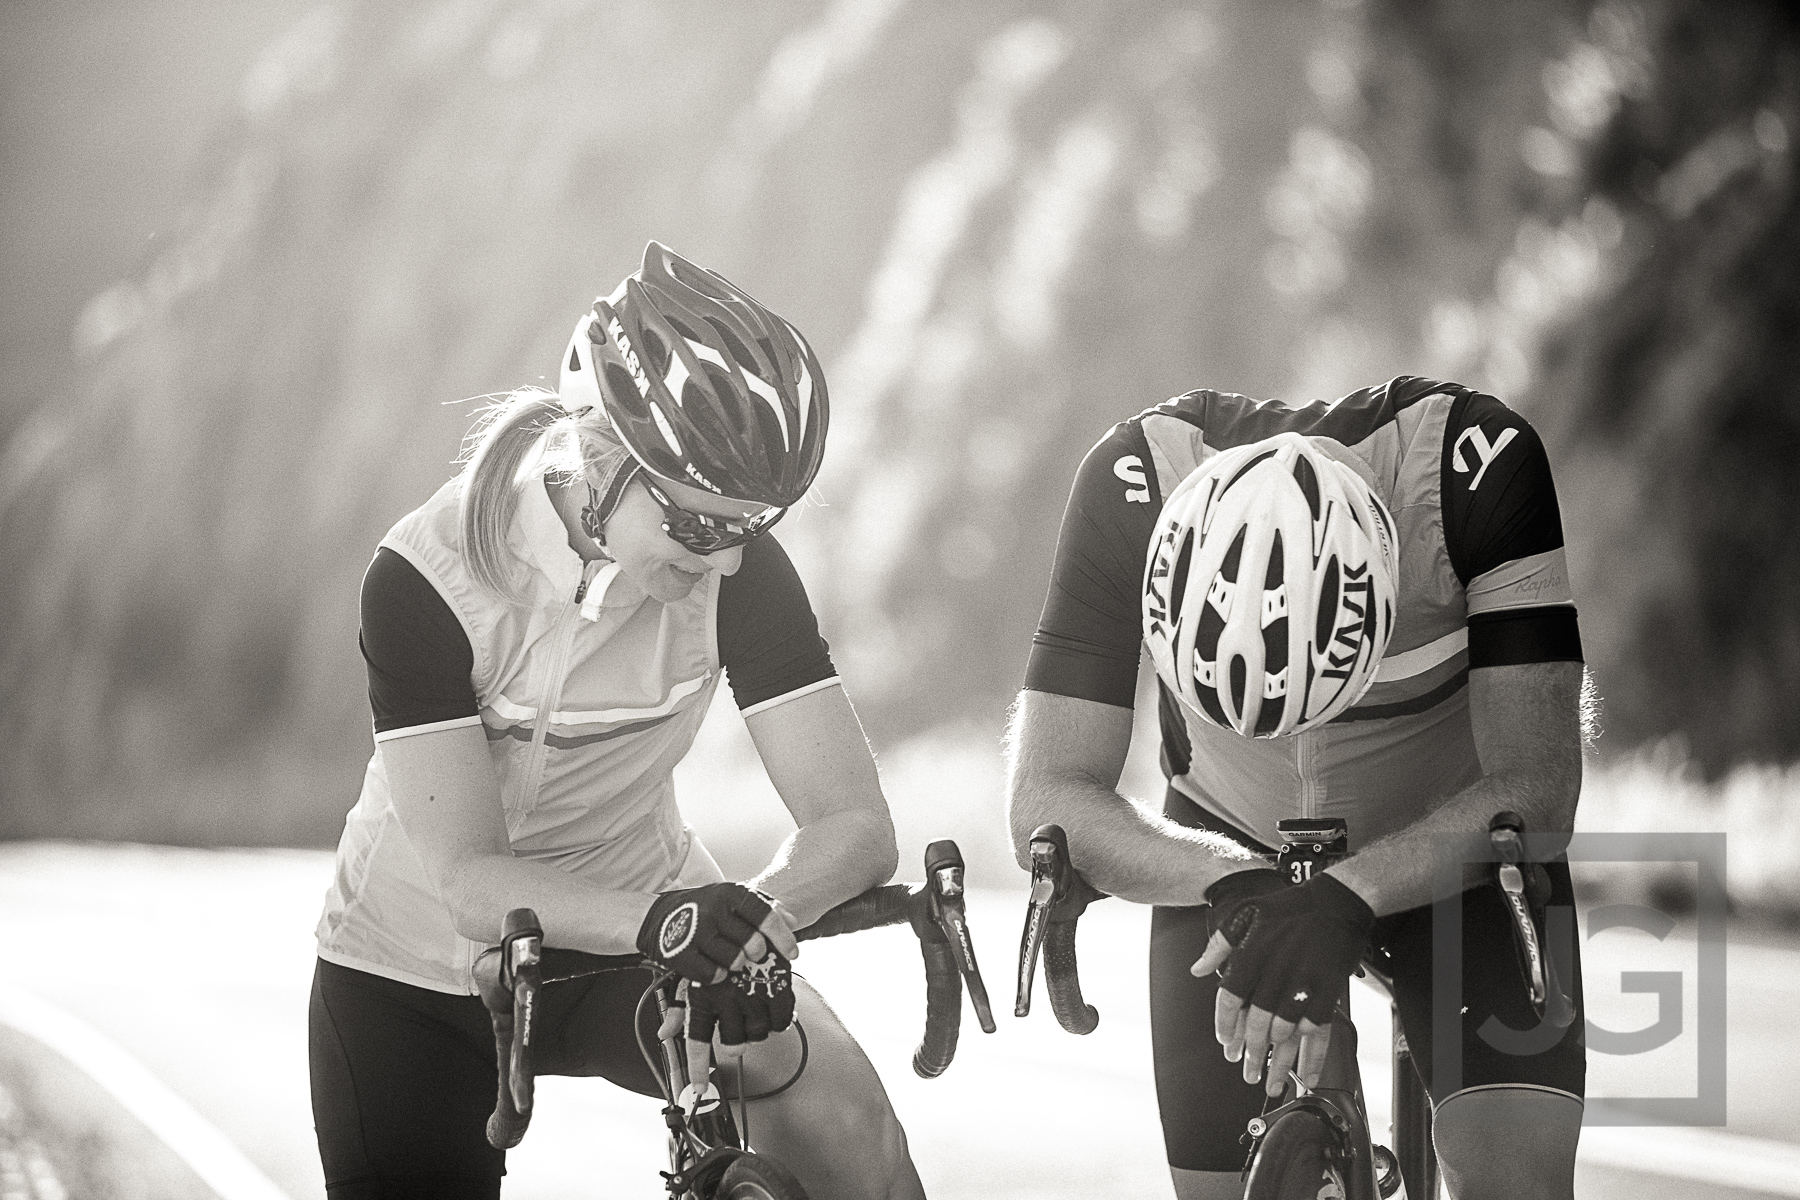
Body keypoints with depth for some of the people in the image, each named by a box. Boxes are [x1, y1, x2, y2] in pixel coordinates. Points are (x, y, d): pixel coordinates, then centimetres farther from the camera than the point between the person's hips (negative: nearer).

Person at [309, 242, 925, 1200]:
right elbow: (467, 878, -30)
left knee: (839, 1114, -25)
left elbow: (853, 823, -22)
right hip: (420, 963, -1)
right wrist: (655, 918, -48)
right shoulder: (424, 579, -26)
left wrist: (757, 913, -45)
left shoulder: (735, 565, -19)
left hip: (644, 920, 1)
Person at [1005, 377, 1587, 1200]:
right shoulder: (1131, 485, -30)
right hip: (1227, 849, 1)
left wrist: (1350, 895, -47)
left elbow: (1535, 785, -32)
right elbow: (1044, 799, -28)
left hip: (1449, 843, -1)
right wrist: (1233, 881, -45)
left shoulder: (1482, 464, -33)